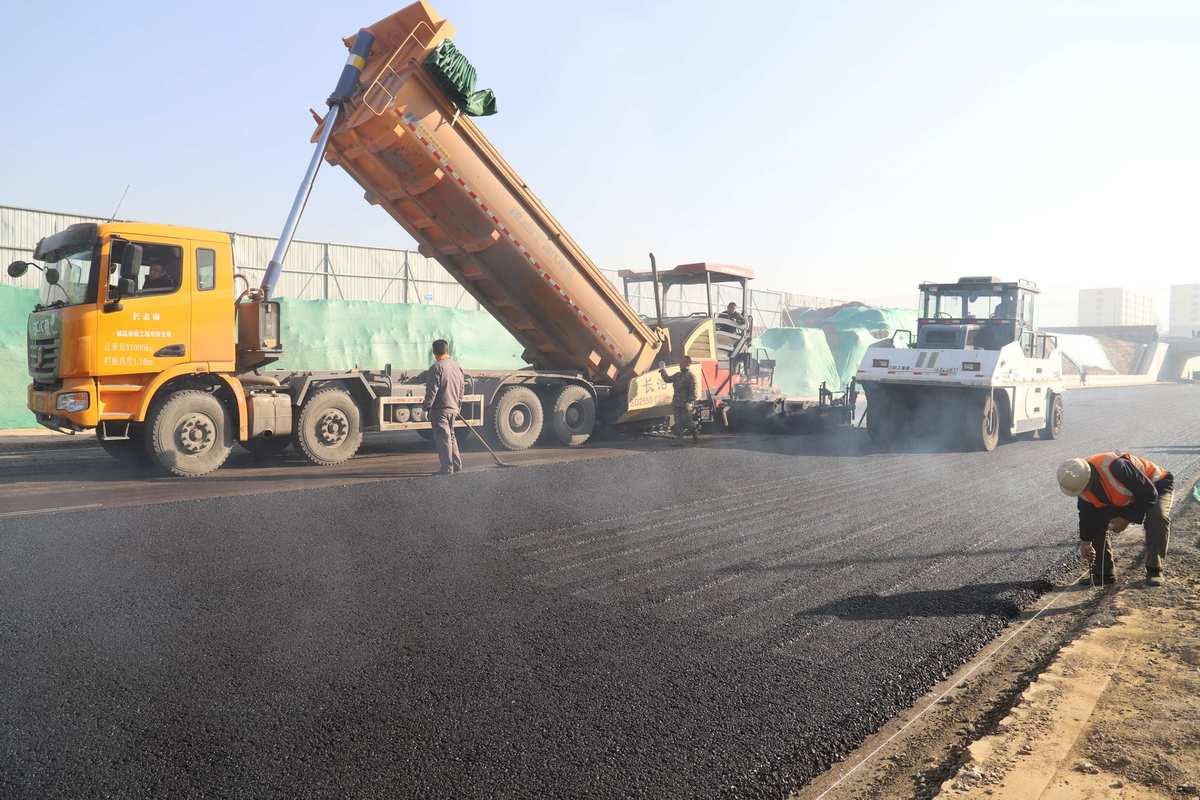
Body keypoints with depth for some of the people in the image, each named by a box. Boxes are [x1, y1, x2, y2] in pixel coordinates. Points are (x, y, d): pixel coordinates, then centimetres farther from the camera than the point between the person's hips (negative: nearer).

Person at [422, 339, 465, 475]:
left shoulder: (437, 367, -14)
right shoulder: (457, 367, 10)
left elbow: (432, 391, -17)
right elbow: (462, 388, 17)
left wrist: (426, 407, -11)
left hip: (440, 409, -7)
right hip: (453, 408, 7)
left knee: (443, 439, -2)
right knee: (451, 436, 19)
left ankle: (447, 468, -1)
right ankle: (457, 465, 23)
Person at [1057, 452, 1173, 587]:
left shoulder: (1117, 467, -42)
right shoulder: (1080, 480, -19)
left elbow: (1149, 494, -32)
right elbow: (1086, 512, -5)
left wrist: (1127, 519, -28)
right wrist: (1085, 542, -8)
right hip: (1123, 499, 6)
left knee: (1157, 517, -34)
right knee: (1097, 520, -9)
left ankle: (1154, 571, -18)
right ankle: (1104, 574, 3)